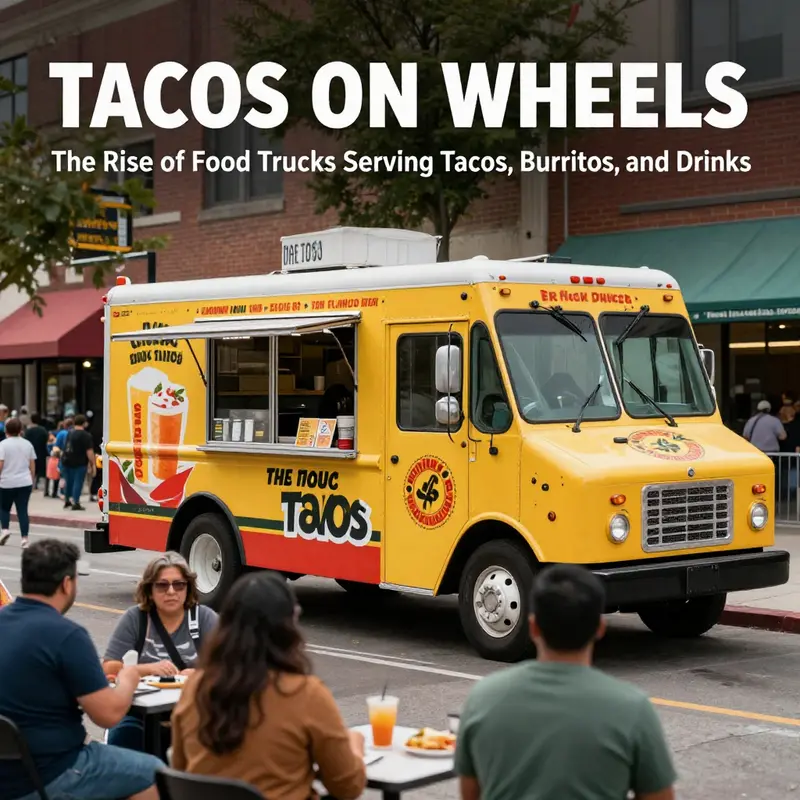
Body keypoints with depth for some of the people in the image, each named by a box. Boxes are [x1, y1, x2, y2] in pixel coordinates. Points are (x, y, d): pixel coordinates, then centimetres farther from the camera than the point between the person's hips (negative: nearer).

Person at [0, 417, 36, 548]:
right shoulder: (27, 444, 6)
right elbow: (32, 465, 10)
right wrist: (32, 480, 21)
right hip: (25, 483, 3)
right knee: (23, 510, 3)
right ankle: (24, 538, -3)